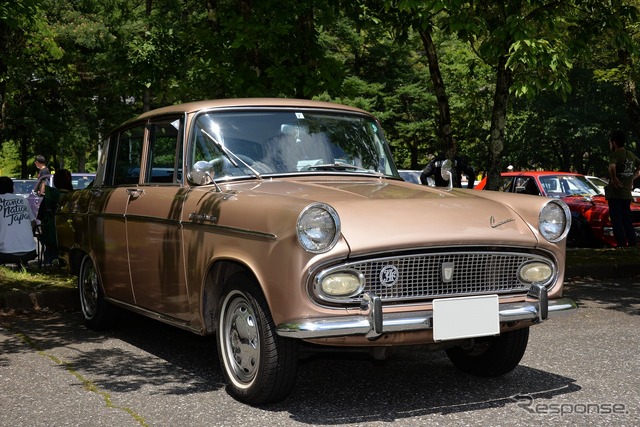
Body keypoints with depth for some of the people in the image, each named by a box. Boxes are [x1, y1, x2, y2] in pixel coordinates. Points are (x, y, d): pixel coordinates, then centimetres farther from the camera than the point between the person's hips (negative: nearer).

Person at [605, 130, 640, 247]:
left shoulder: (614, 155, -11)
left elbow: (612, 167, -31)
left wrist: (613, 178, -17)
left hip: (615, 194, -7)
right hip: (627, 194, 7)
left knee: (617, 222, -5)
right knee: (628, 222, 12)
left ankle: (622, 246, -8)